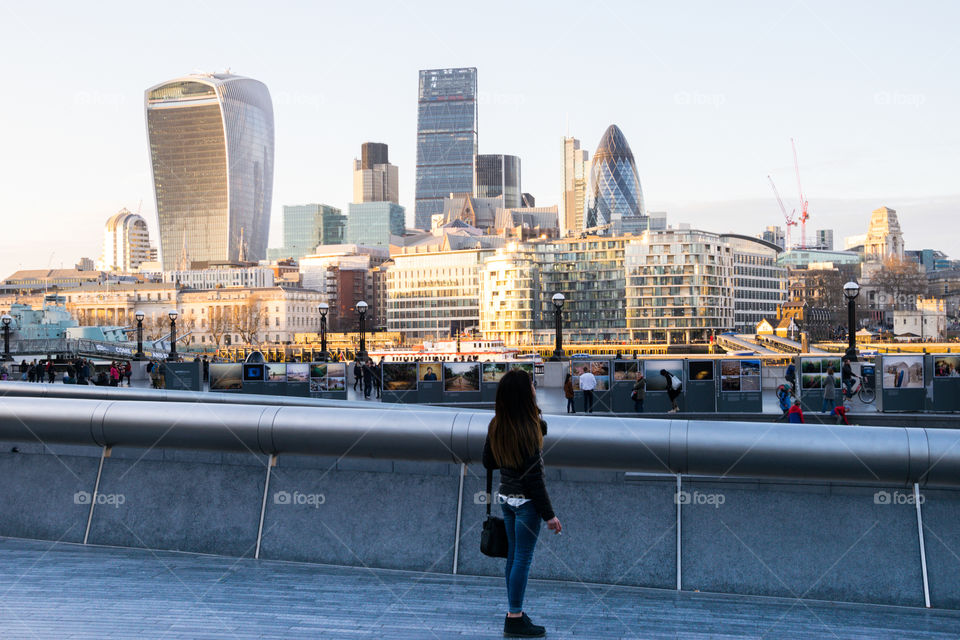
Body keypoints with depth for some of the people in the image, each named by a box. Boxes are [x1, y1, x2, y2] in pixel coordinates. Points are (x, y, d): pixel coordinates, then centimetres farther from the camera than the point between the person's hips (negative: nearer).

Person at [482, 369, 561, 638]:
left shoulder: (496, 425, 0)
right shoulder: (527, 427, -22)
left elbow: (488, 462, 12)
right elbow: (533, 477, -20)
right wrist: (548, 514, -14)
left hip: (505, 497, 7)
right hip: (525, 501, -7)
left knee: (513, 554, 16)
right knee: (523, 558, 1)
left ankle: (513, 613, 25)